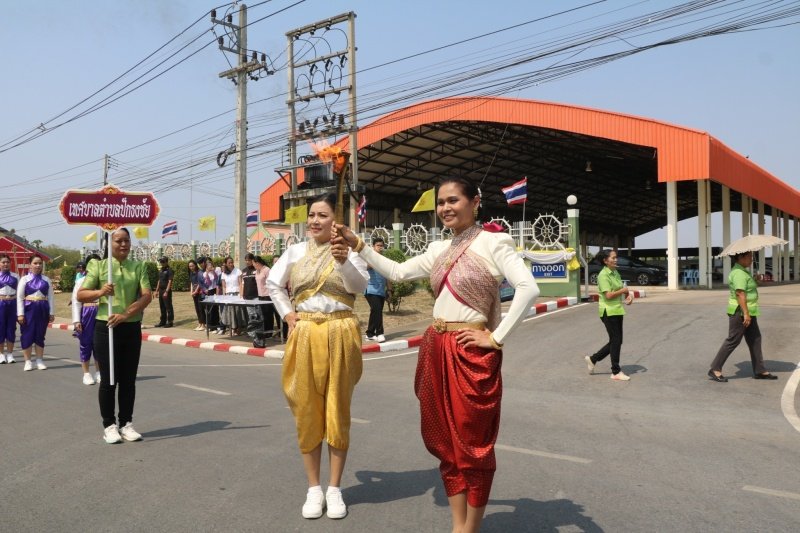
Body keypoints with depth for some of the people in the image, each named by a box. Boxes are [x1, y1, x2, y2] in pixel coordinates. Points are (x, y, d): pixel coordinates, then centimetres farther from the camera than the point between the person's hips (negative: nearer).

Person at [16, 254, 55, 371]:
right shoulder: (25, 279, 1)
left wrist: (51, 313, 3)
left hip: (43, 309, 2)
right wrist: (20, 313, -8)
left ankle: (40, 361, 15)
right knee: (27, 335, 1)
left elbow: (51, 297, 7)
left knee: (40, 335, 8)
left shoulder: (46, 280, 7)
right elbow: (19, 297, -2)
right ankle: (28, 361, 10)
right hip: (29, 308, -2)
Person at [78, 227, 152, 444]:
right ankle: (109, 426, 15)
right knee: (108, 380, 4)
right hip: (106, 327, -2)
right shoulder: (98, 266, 1)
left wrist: (126, 314, -17)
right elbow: (81, 295, 1)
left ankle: (126, 423, 20)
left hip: (131, 329, 2)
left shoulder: (139, 267, 5)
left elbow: (147, 296, -4)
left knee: (128, 379, 9)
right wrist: (100, 292, -20)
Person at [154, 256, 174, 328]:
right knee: (162, 307, 13)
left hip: (166, 291, -8)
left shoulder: (169, 271, -10)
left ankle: (170, 322, 1)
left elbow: (170, 282, -15)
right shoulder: (160, 271, 15)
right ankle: (163, 321, 21)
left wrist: (166, 292, -20)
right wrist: (157, 290, 16)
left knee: (168, 307, -3)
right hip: (161, 291, 8)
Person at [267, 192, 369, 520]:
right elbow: (273, 283, 18)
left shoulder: (349, 250, 0)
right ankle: (313, 488, 20)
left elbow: (360, 286, -14)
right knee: (308, 411, 6)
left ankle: (335, 489, 18)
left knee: (338, 410, 5)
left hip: (340, 334, -2)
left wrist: (344, 262, -30)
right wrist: (287, 314, 6)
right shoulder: (295, 251, 8)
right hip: (305, 335, 2)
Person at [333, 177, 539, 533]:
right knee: (446, 440, 13)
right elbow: (397, 273, 18)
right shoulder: (439, 250, 12)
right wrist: (358, 246, 12)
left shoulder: (493, 243, -9)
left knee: (473, 442, 5)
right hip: (435, 351, 7)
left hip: (471, 353, -7)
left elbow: (528, 289, -19)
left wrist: (496, 337, -17)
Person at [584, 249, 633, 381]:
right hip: (608, 311, -9)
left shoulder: (615, 273, 11)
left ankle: (593, 359, 25)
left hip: (617, 310, 9)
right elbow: (609, 295, -22)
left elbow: (622, 289, 21)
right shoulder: (603, 275, -15)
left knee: (616, 341, 12)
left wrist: (628, 295, 0)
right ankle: (616, 372, 9)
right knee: (616, 341, -2)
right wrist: (623, 291, -10)